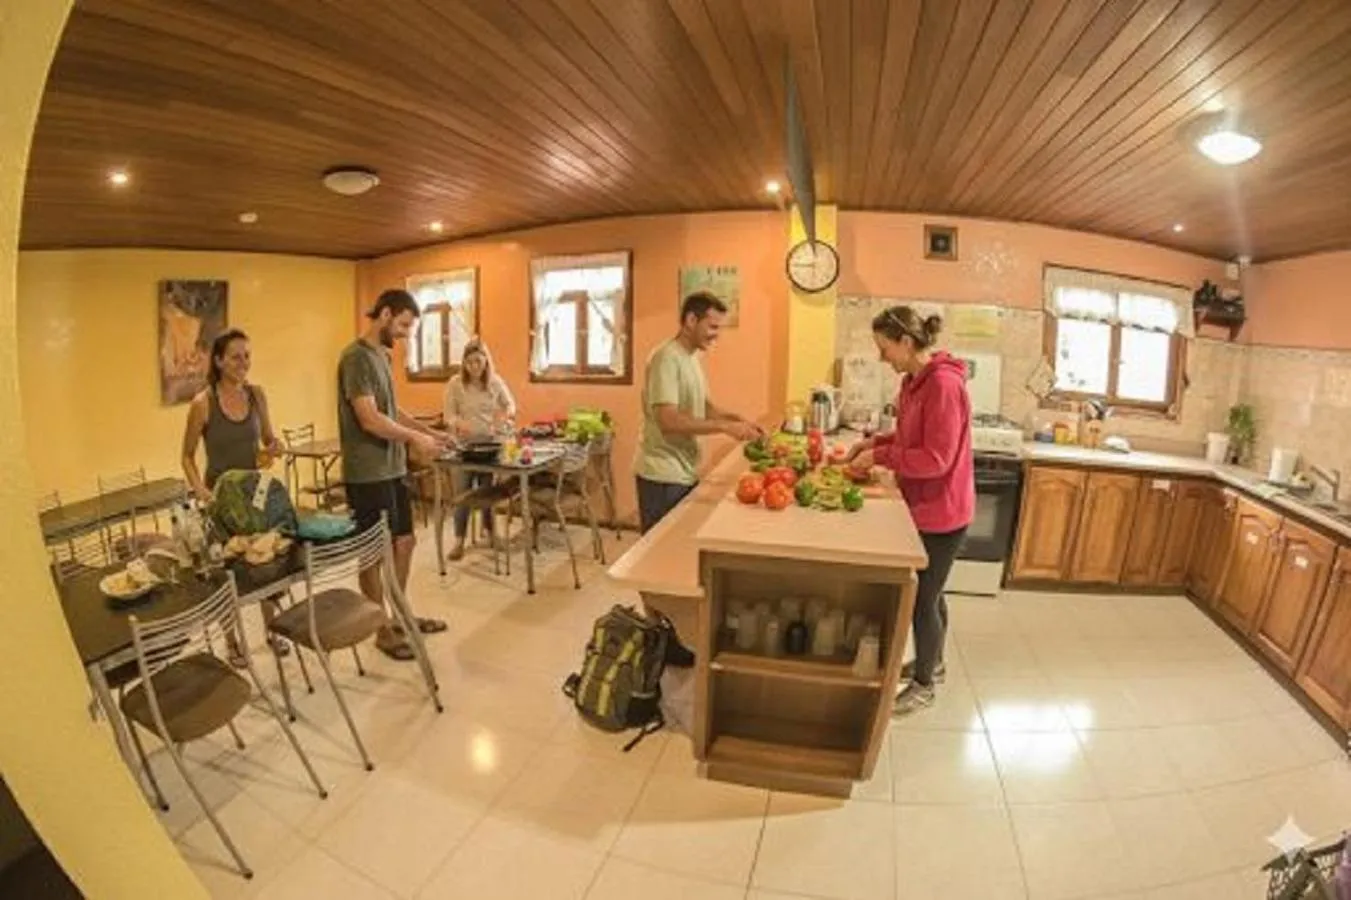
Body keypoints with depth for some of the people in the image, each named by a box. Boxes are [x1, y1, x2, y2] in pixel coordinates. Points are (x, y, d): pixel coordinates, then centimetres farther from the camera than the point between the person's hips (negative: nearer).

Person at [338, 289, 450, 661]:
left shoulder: (381, 355, 13)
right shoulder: (357, 357, -16)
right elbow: (370, 419, -22)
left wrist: (427, 430, 9)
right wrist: (415, 438, -14)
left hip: (392, 469, 9)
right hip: (368, 474, -9)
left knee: (404, 541, 17)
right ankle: (383, 631, 18)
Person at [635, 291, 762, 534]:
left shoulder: (691, 358, 11)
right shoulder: (666, 358, -18)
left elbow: (703, 405, 18)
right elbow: (669, 420, -27)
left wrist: (737, 419, 1)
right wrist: (725, 426, -25)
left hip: (686, 473, 9)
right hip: (664, 477, -9)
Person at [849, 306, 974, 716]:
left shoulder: (943, 384, -24)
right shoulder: (916, 380, 5)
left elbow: (936, 459, -27)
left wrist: (880, 457, -21)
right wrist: (878, 441, 3)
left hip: (941, 512, -9)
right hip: (925, 507, 9)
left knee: (922, 599, 5)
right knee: (928, 591, 23)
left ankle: (924, 685, 25)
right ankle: (931, 663, 43)